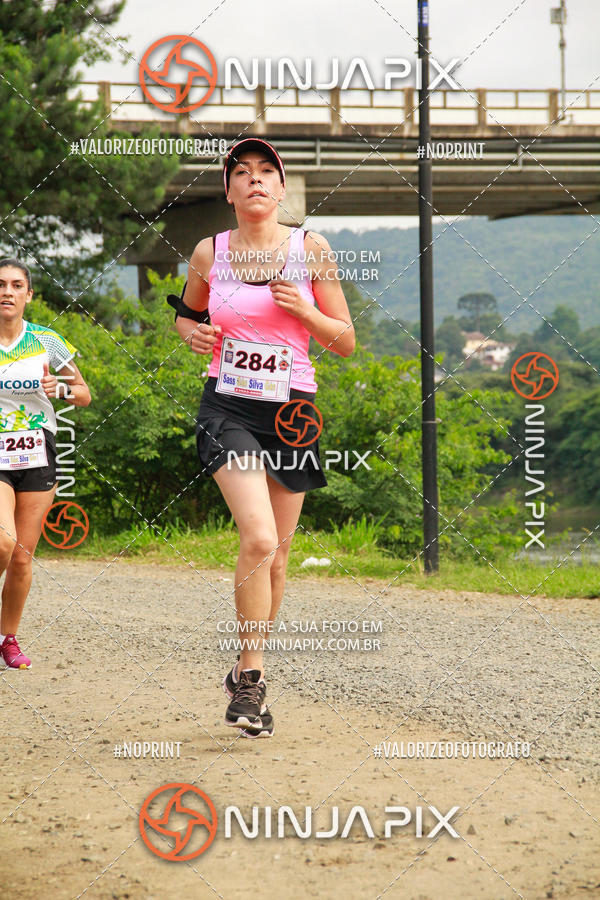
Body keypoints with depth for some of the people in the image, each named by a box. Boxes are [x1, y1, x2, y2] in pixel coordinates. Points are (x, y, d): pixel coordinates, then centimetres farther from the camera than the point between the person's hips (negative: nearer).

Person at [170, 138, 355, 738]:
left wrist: (304, 309, -12)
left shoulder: (310, 250, 2)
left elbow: (345, 343, 5)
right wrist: (193, 333, -1)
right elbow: (185, 313, 22)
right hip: (228, 407, -2)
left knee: (275, 556, 9)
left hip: (291, 411, 2)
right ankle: (250, 680, -9)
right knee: (258, 539, -21)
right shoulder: (210, 253, 3)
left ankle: (247, 670, 30)